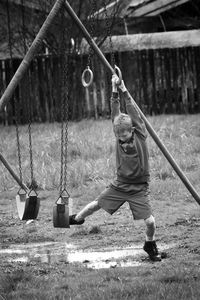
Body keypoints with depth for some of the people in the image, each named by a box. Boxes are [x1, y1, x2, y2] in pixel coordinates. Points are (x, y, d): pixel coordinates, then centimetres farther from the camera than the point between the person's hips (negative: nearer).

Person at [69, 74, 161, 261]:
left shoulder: (140, 135, -13)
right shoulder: (119, 135, -4)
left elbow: (134, 113, -20)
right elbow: (115, 114, -11)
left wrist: (124, 90, -21)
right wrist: (114, 92, -20)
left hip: (138, 189, -3)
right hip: (119, 185, 3)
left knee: (150, 221, -12)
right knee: (97, 204, 13)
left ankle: (150, 244, 17)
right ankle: (77, 219, 41)